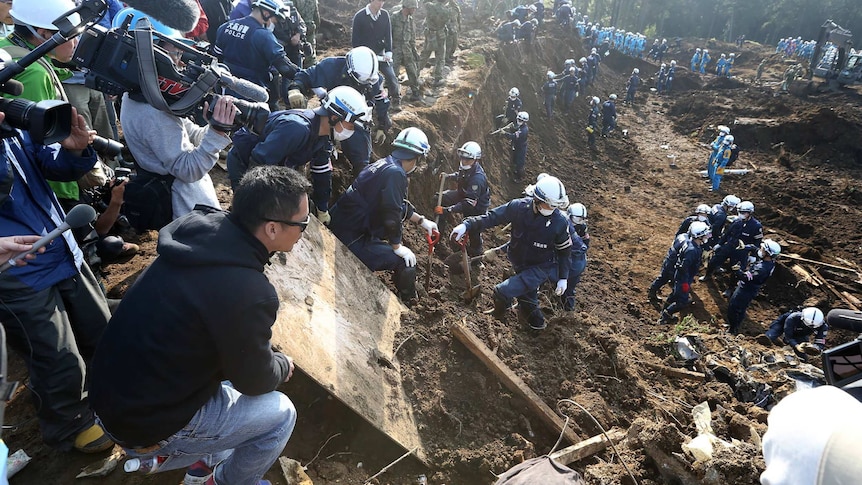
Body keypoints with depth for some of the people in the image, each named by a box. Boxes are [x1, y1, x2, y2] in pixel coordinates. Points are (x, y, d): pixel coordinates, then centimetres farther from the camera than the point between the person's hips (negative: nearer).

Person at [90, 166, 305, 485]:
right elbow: (254, 380, -13)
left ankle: (204, 457, 34)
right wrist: (283, 365, 6)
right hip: (148, 423, -7)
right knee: (281, 414, 4)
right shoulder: (247, 294, -33)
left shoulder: (202, 230, -9)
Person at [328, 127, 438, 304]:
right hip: (352, 239, -11)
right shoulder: (394, 172, -21)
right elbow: (391, 214, -23)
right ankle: (406, 305, 10)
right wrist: (397, 246, -11)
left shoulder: (385, 164, 10)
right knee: (406, 262, -10)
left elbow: (400, 204, 22)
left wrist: (422, 221, 25)